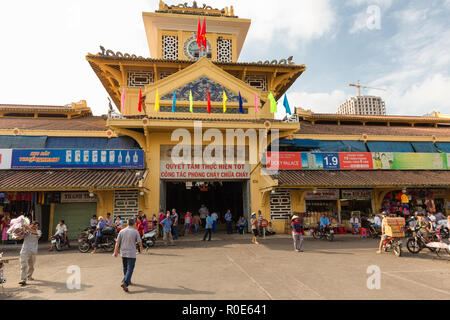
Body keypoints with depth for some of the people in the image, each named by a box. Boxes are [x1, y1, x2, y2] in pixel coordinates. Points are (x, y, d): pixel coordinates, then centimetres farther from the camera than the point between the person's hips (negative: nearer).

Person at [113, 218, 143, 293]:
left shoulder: (122, 231, 2)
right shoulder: (135, 232, -7)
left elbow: (117, 242, 1)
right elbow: (139, 242, -4)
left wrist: (116, 251, 7)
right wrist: (141, 247, 15)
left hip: (123, 253, 4)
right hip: (131, 254, -4)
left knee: (125, 268, 20)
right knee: (130, 269, -4)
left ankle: (127, 281, 34)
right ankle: (125, 283, -19)